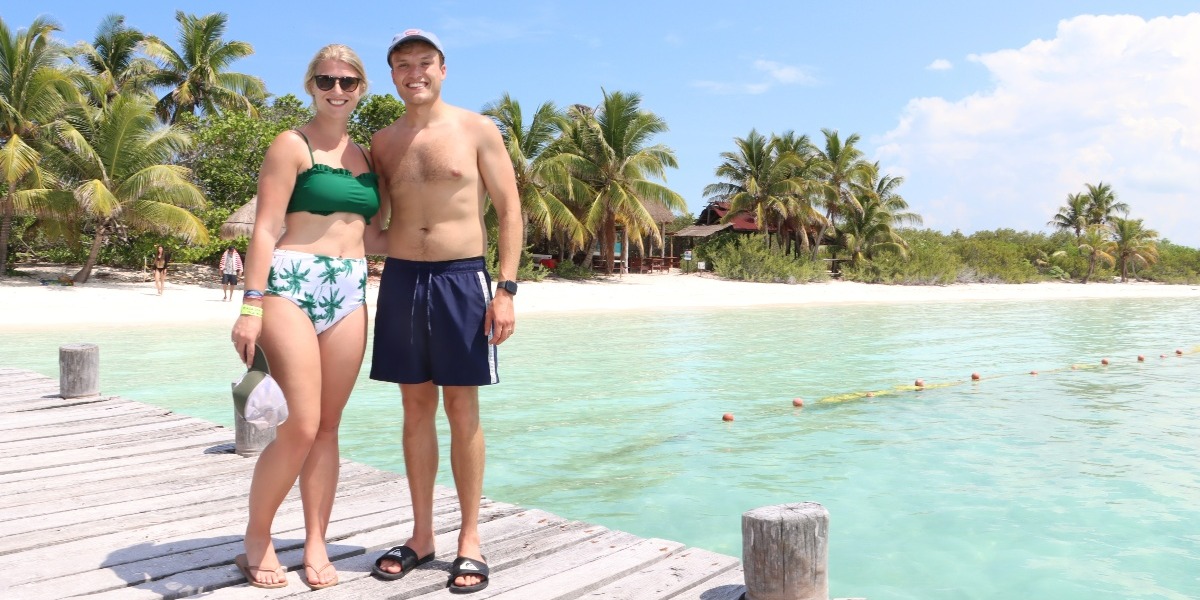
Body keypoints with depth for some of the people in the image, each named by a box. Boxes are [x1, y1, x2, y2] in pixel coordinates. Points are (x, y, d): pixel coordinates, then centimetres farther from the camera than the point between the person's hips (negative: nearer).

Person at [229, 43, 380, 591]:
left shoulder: (363, 155, 18)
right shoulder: (292, 145, -1)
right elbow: (265, 229, -8)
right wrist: (252, 305, -14)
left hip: (350, 292, 6)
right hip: (292, 284, -6)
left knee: (328, 426, 7)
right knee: (300, 426, -10)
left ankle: (316, 544, 17)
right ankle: (256, 538, 12)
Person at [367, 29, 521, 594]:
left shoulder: (478, 130, 1)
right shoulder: (383, 141, 11)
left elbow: (510, 211, -2)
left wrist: (506, 289, -10)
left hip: (461, 278, -3)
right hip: (400, 278, 4)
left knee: (461, 408, 0)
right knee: (416, 406, 8)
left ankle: (470, 539, 12)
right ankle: (421, 535, 20)